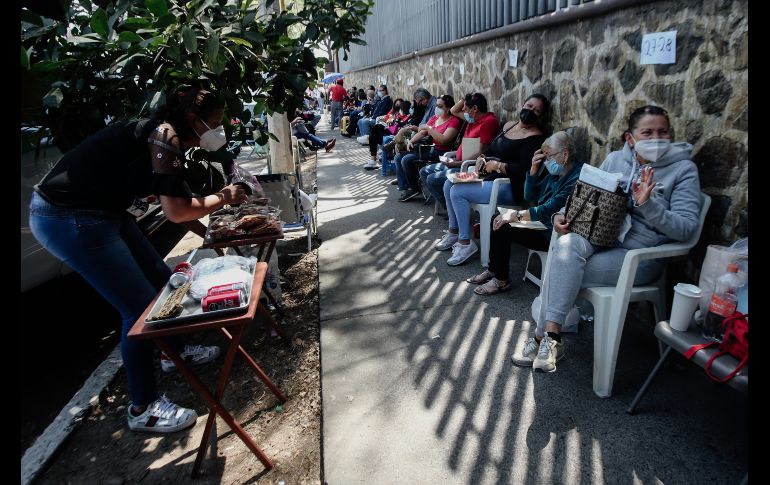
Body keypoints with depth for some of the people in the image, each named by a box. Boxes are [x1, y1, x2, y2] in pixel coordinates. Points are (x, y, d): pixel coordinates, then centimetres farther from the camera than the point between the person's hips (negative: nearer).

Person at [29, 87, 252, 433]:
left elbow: (171, 200, 18)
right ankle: (143, 408, 9)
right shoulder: (165, 134, -18)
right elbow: (177, 212, -22)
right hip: (67, 219, -10)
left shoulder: (165, 136, 10)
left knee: (161, 279, 16)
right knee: (141, 307, -7)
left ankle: (174, 351, 41)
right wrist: (223, 197, -7)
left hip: (100, 212, 10)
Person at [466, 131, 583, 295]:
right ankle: (494, 270, 12)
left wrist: (515, 215, -23)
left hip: (554, 234, -10)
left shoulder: (577, 177, -22)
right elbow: (530, 196, 13)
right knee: (498, 220, 3)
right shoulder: (556, 171, 9)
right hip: (541, 222, 10)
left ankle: (501, 280, -2)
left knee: (503, 227, -19)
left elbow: (549, 210, -28)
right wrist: (534, 168, -1)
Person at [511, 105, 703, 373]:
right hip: (600, 238, 4)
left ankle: (545, 337, -11)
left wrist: (648, 204, -24)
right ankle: (550, 338, -23)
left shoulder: (683, 169, -1)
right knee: (567, 244, -31)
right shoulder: (615, 159, 10)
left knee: (563, 273, -27)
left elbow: (686, 227, -9)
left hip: (640, 255, -4)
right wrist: (562, 215, -5)